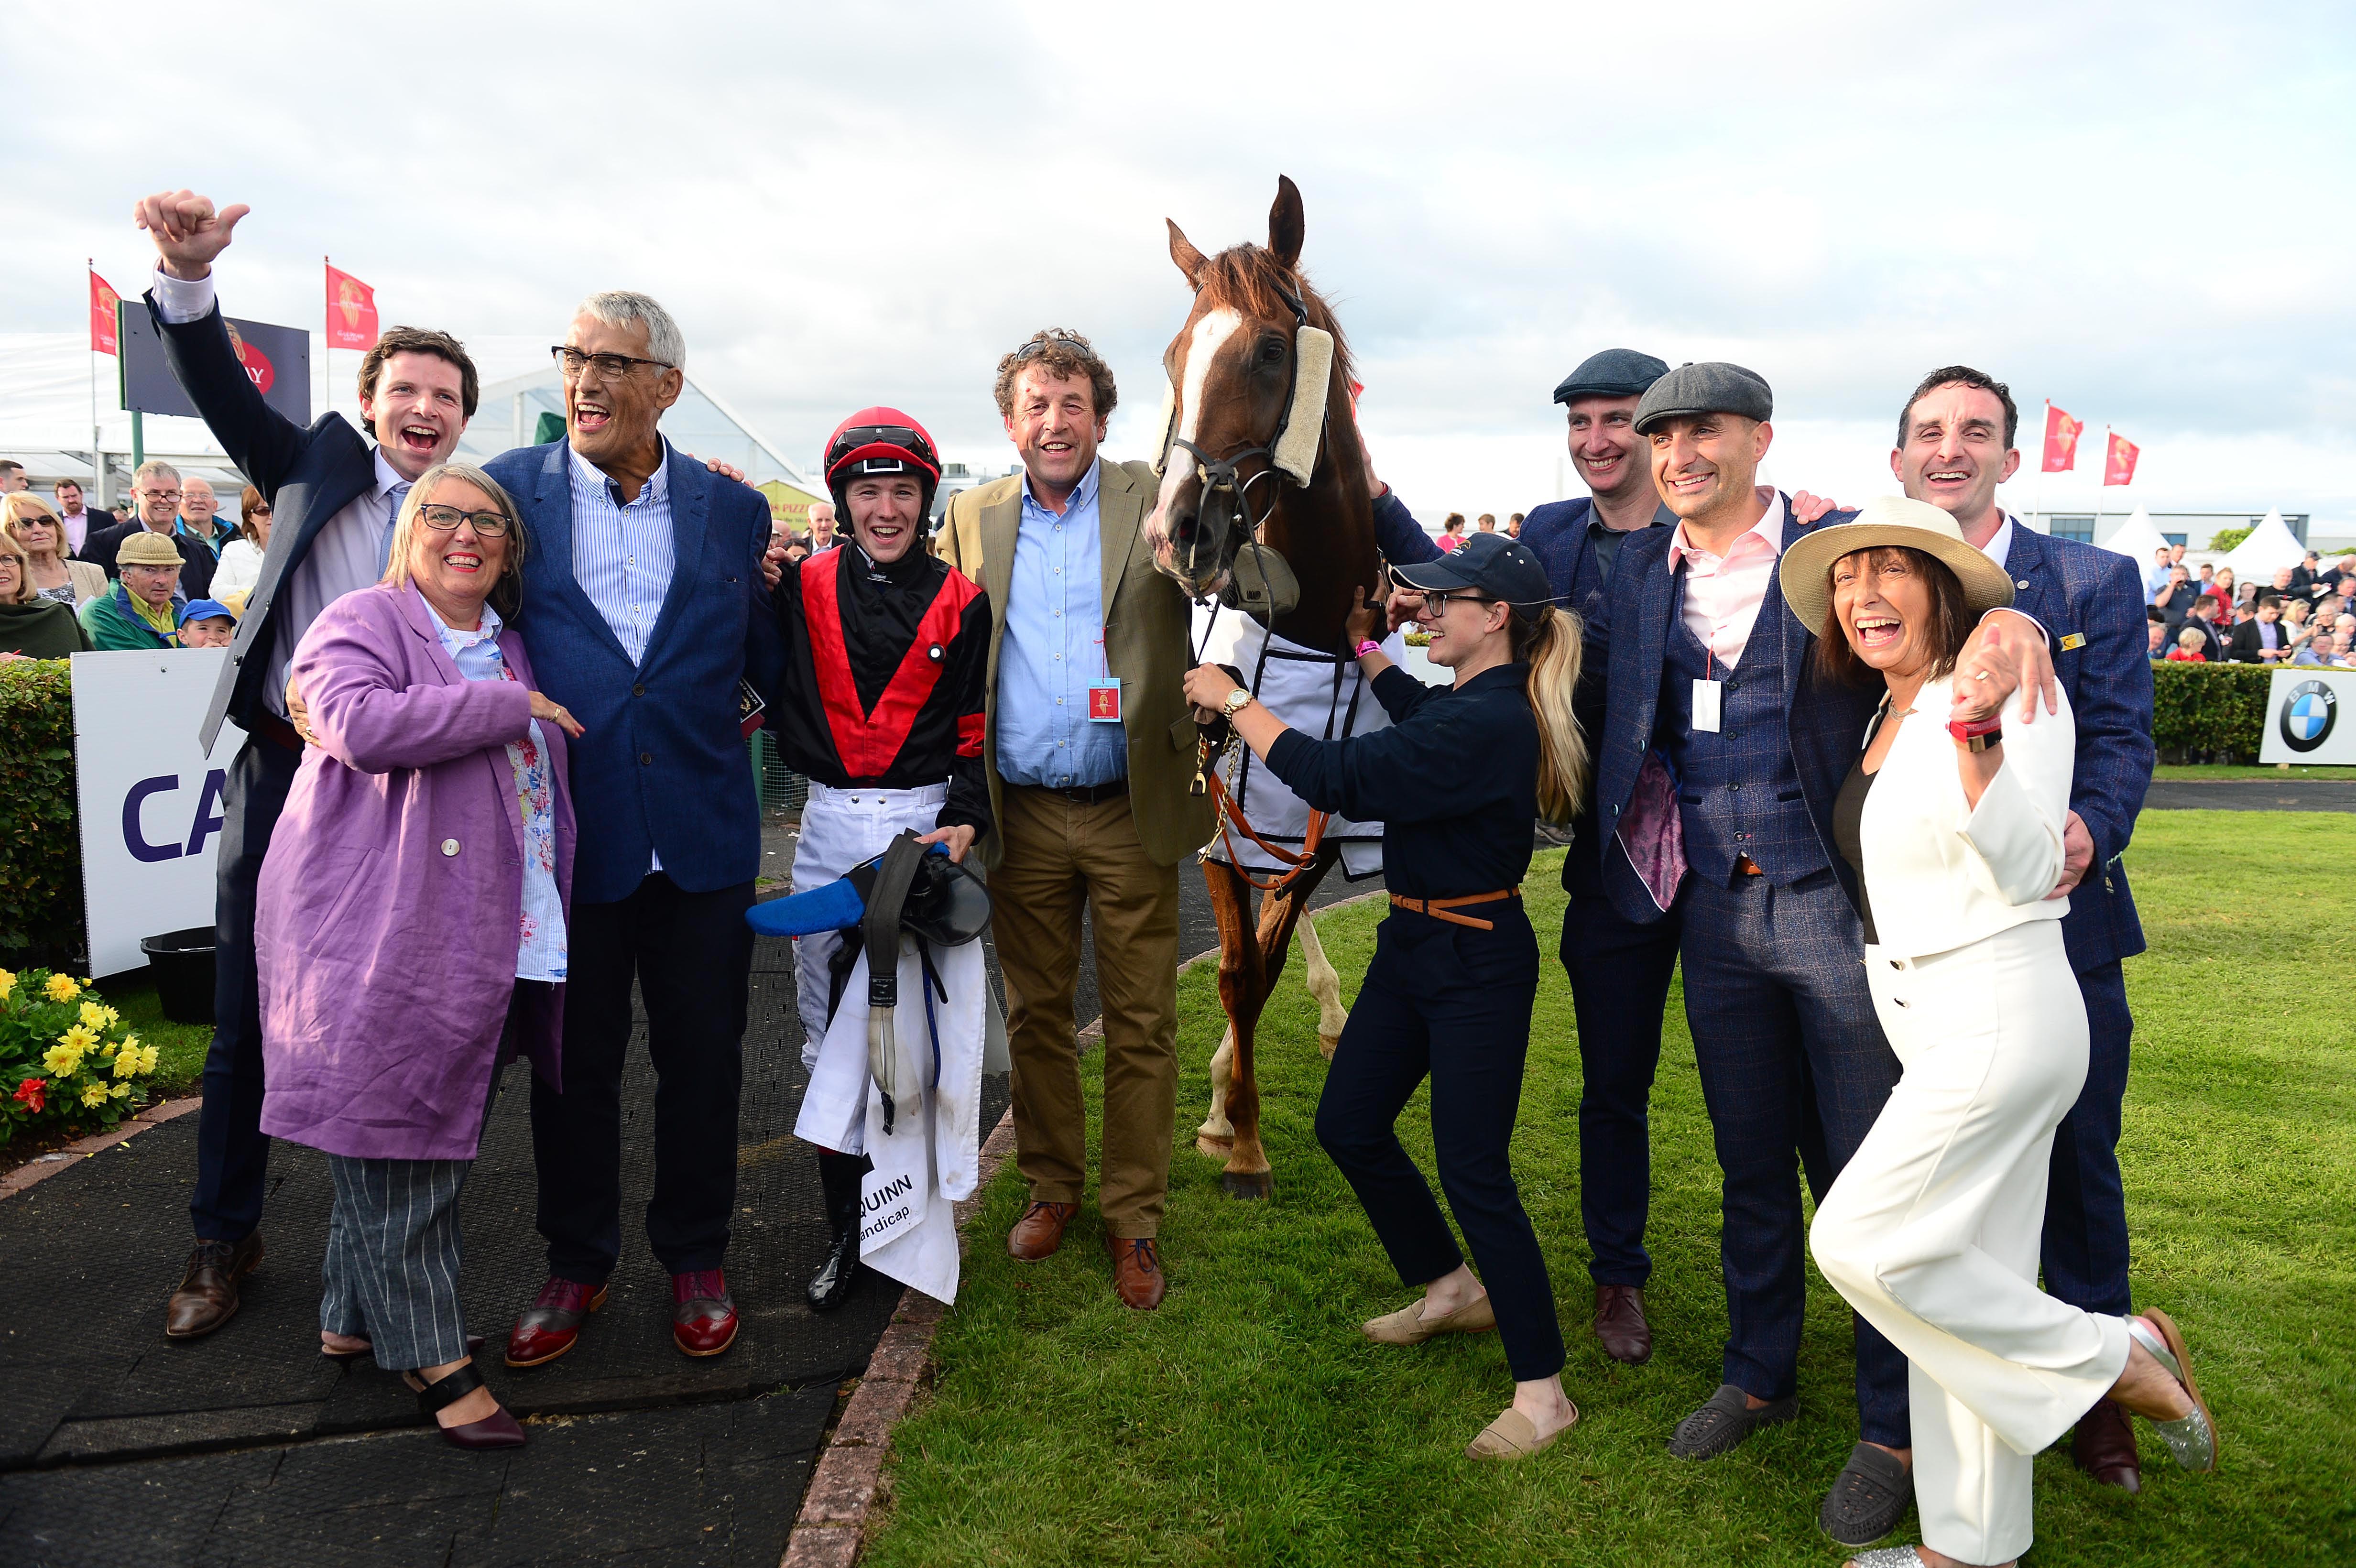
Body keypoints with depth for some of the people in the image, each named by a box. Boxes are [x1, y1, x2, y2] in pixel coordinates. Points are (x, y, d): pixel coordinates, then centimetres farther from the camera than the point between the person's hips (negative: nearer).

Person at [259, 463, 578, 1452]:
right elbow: (361, 722, -24)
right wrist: (510, 707, -17)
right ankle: (433, 1359, 8)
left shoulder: (510, 649, 19)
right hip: (382, 936, -7)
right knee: (394, 1144, 0)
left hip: (486, 944, 8)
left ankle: (354, 1321, 29)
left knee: (439, 1139, 13)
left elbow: (539, 790, 32)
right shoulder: (362, 623, -4)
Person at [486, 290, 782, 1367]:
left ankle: (695, 1258, 31)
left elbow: (772, 664, 10)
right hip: (564, 830, -1)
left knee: (702, 1057, 11)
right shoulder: (508, 490, 1)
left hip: (701, 834, 1)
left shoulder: (733, 509, 5)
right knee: (571, 1059, 12)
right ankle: (576, 1265, 33)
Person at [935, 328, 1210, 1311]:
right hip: (1023, 815, 2)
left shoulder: (1154, 501, 0)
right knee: (1036, 1014, 13)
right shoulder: (972, 520, 8)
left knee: (1141, 1026, 5)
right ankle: (1051, 1187, 32)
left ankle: (1134, 1220, 20)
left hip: (1132, 812, -2)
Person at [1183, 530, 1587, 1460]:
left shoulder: (1491, 722, -24)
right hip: (1413, 946, 10)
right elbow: (1416, 714, 33)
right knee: (1348, 1125, 16)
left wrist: (1233, 700, -19)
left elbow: (1335, 777, -28)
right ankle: (1453, 1289, 36)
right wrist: (1363, 644, 28)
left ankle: (1542, 1392, 12)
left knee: (1472, 1172, -4)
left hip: (1476, 965, -10)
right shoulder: (1468, 701, 6)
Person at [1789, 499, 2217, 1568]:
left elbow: (2028, 869, -22)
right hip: (1930, 1029, 8)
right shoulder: (1887, 716, 13)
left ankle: (2119, 1357, 8)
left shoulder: (2011, 693, -13)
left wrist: (1974, 736, -33)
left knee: (1861, 1240, -10)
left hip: (1999, 1018, -8)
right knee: (1965, 1280, 12)